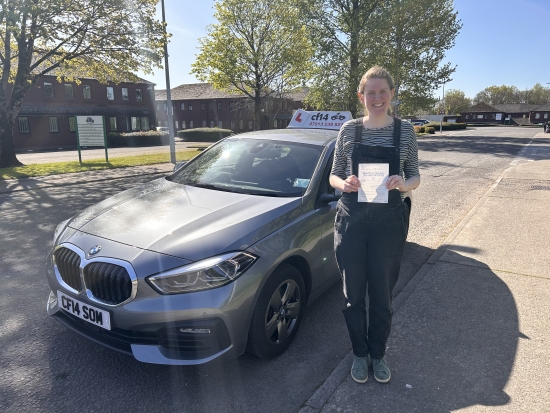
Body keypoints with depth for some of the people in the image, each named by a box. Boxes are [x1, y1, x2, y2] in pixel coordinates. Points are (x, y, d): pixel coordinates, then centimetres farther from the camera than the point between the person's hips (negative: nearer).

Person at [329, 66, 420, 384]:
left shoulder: (405, 131, 2)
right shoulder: (349, 130, 2)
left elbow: (415, 177, 7)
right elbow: (334, 176, 6)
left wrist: (403, 183, -16)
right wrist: (344, 183, -17)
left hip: (389, 223, 0)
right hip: (351, 221, 1)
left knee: (382, 295, 11)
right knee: (354, 295, 10)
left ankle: (378, 354, 36)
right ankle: (360, 353, 34)